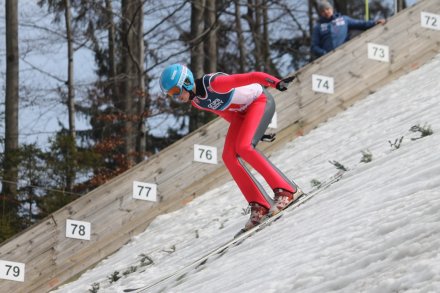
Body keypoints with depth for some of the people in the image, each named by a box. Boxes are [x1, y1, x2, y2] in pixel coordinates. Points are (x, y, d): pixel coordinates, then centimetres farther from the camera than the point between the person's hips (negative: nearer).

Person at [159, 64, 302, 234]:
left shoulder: (214, 83, -30)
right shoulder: (195, 101, -5)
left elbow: (253, 77, -33)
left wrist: (276, 83, -48)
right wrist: (254, 131, 15)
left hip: (262, 101, -8)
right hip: (242, 112, 8)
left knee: (243, 147, -26)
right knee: (229, 156, -10)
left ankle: (286, 190, -21)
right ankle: (260, 206, -9)